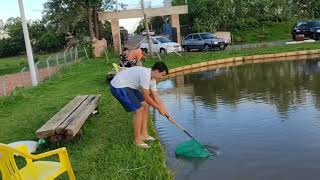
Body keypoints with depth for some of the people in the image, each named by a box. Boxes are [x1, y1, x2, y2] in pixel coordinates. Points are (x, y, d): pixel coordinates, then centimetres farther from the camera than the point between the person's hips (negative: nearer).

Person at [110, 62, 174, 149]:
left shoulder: (151, 76, 5)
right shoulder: (146, 75, -25)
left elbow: (155, 97, 11)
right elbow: (146, 97, -19)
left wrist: (165, 112, 11)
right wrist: (159, 108, -7)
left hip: (128, 86, 10)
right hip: (118, 87, -10)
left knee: (146, 106, 10)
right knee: (139, 110, -12)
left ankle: (143, 134, 19)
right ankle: (137, 139, 2)